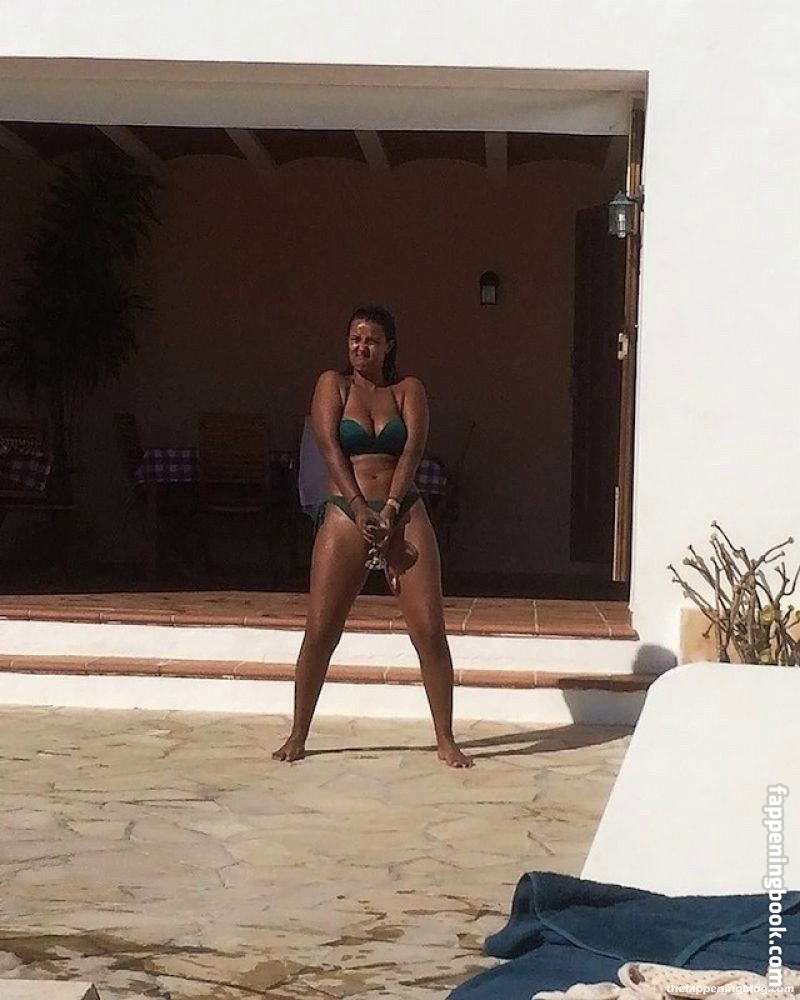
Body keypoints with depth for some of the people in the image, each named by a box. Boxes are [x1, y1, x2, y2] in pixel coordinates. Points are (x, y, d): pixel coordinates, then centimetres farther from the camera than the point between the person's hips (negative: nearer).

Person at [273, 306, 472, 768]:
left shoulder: (409, 390, 11)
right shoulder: (333, 384, 9)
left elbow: (413, 450, -2)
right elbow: (330, 446, -4)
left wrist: (390, 510, -15)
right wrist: (360, 509, -15)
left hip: (405, 514, 1)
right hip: (345, 515, -1)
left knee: (430, 630, -5)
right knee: (320, 631, -2)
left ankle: (446, 739, 6)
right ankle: (298, 735, 13)